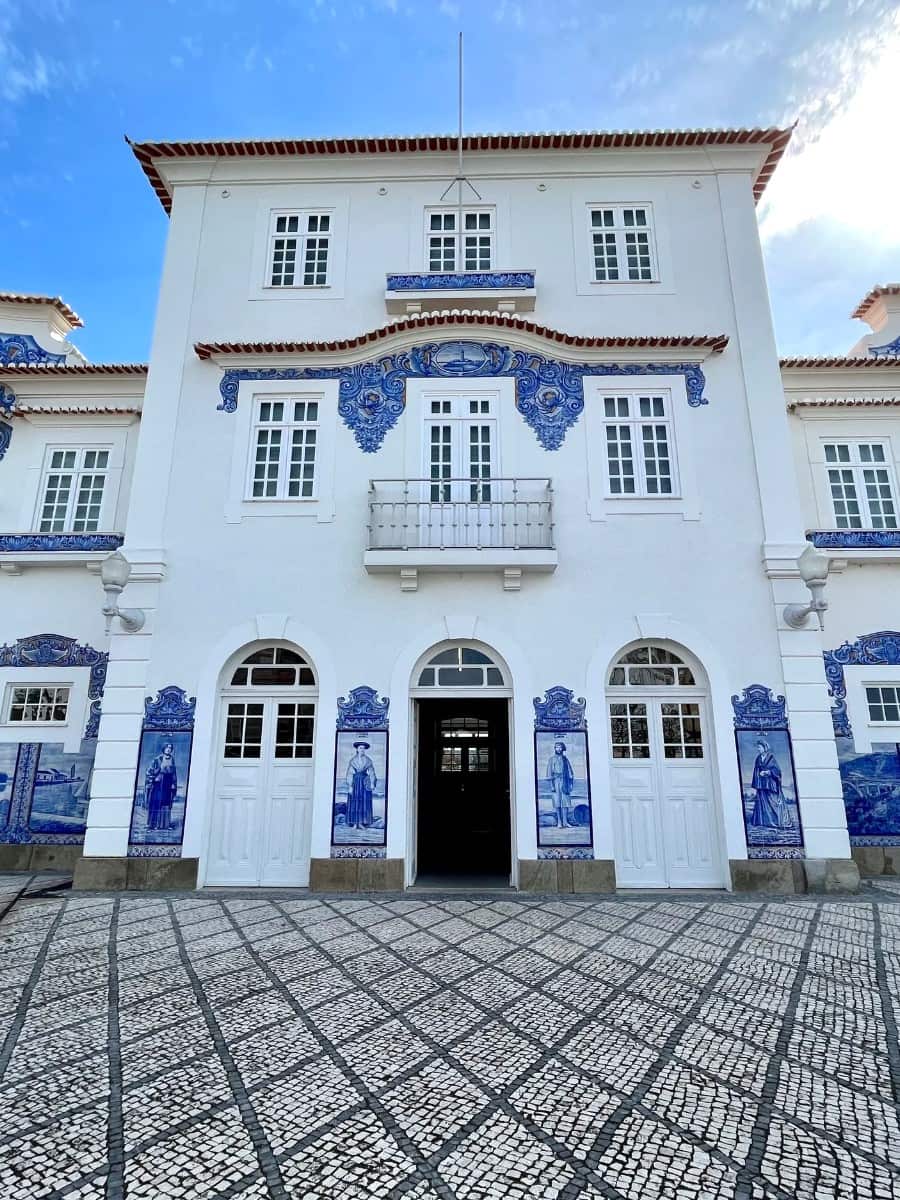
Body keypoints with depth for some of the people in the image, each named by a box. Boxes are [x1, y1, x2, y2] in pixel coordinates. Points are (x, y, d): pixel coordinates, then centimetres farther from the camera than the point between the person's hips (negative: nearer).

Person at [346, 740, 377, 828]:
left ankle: (361, 823, 3)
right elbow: (349, 773, -1)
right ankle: (355, 823, 1)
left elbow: (371, 773, 4)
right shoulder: (352, 760, 2)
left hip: (365, 782, 1)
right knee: (354, 803, -3)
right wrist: (350, 786, -9)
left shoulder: (368, 760, 5)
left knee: (364, 803, -1)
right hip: (355, 782, -1)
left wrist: (372, 786, -5)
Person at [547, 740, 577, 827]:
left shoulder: (565, 758, 11)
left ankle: (565, 821, 4)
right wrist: (551, 785, -8)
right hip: (556, 781, -2)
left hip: (564, 781, 2)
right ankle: (559, 822, -1)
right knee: (557, 802, -3)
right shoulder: (552, 758, 3)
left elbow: (569, 771, 11)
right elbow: (549, 772, -1)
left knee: (566, 801, -1)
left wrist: (571, 783, 4)